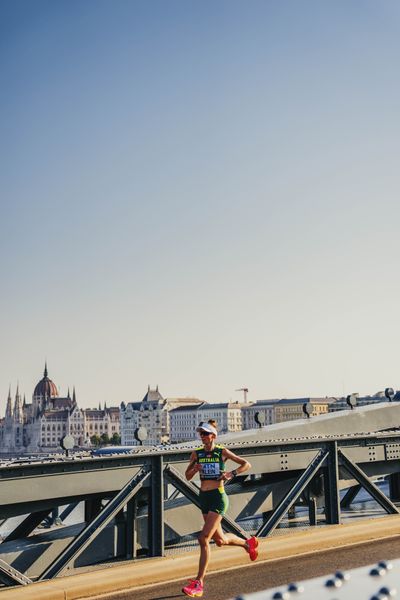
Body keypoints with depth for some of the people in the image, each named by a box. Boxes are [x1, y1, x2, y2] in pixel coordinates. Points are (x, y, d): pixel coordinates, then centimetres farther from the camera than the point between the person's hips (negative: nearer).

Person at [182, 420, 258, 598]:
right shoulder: (196, 453, 4)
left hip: (218, 498, -6)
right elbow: (188, 476, 10)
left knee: (204, 538, -16)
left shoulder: (222, 452, -6)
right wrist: (194, 469, -12)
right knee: (220, 540, 19)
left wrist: (232, 474, -15)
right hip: (204, 498, 6)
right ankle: (248, 543, 48)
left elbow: (247, 464, 1)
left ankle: (198, 583, -9)